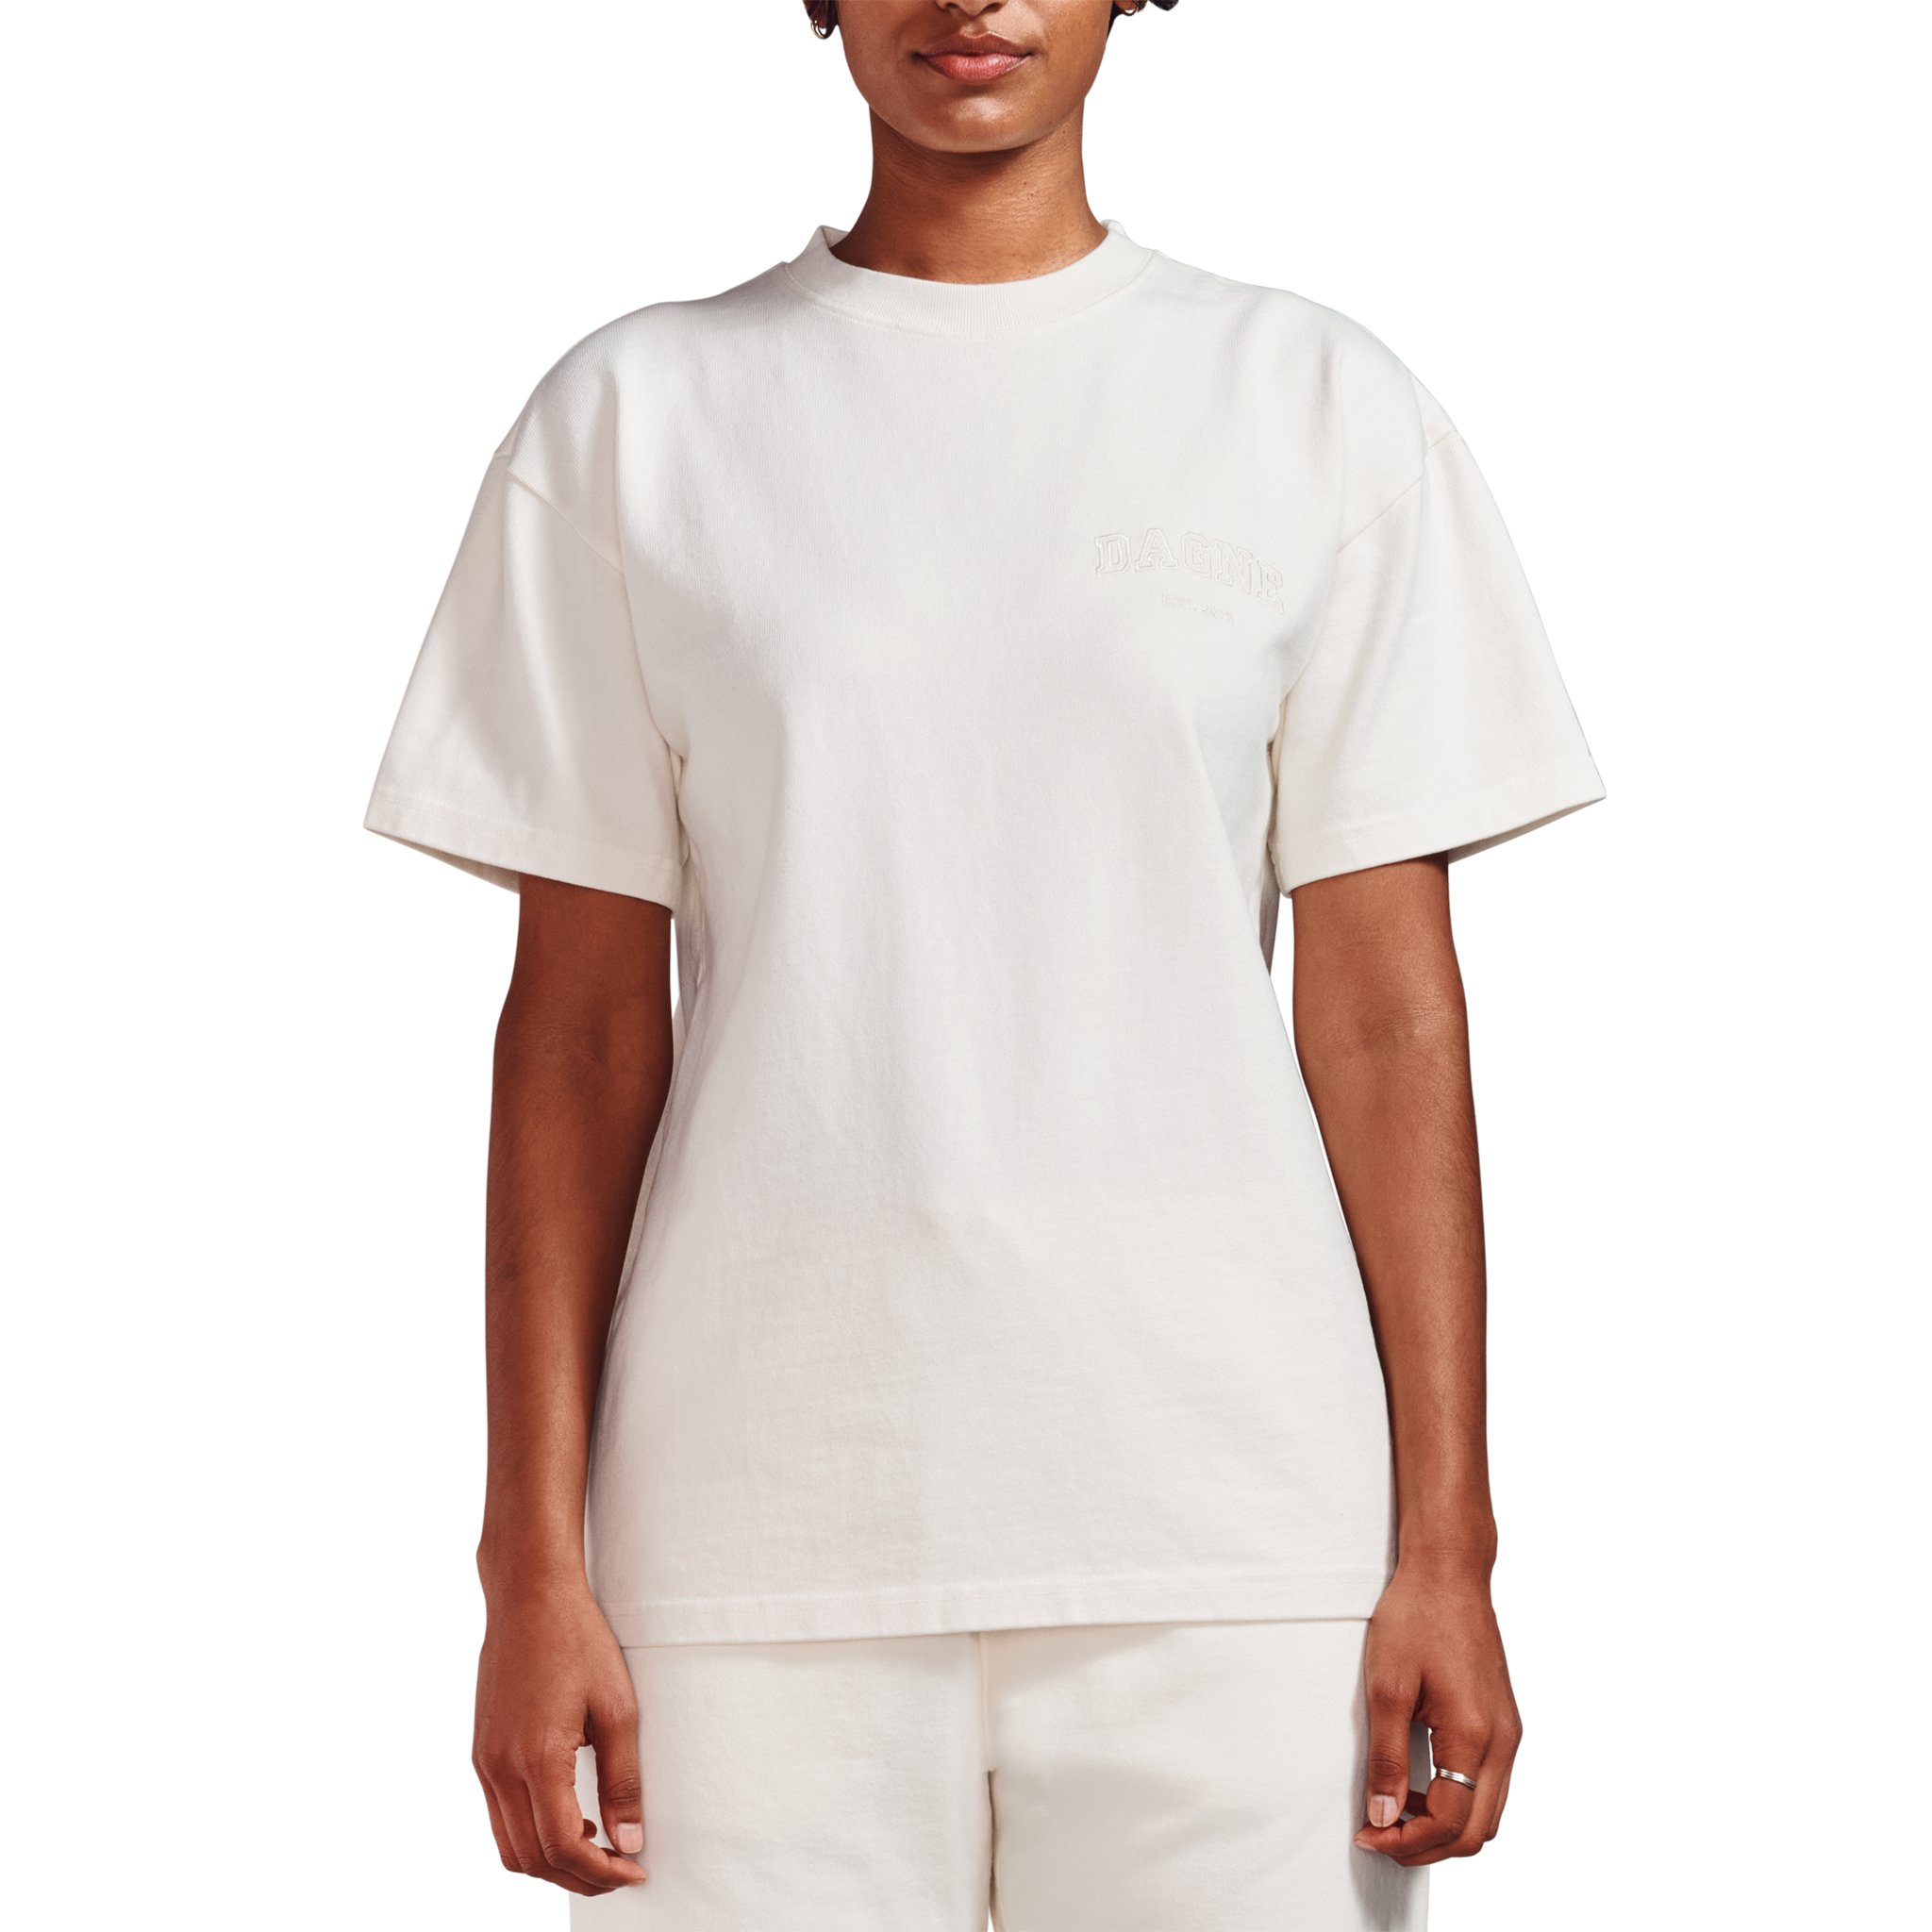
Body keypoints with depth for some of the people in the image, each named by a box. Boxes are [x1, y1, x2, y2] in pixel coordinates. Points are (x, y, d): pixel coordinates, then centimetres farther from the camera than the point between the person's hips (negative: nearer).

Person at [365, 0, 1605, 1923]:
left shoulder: (1318, 403, 6)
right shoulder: (634, 414, 7)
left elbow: (1384, 1009, 4)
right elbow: (582, 1025, 6)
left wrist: (1444, 1540, -1)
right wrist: (534, 1558, 1)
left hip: (1231, 1529, 0)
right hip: (761, 1527, 0)